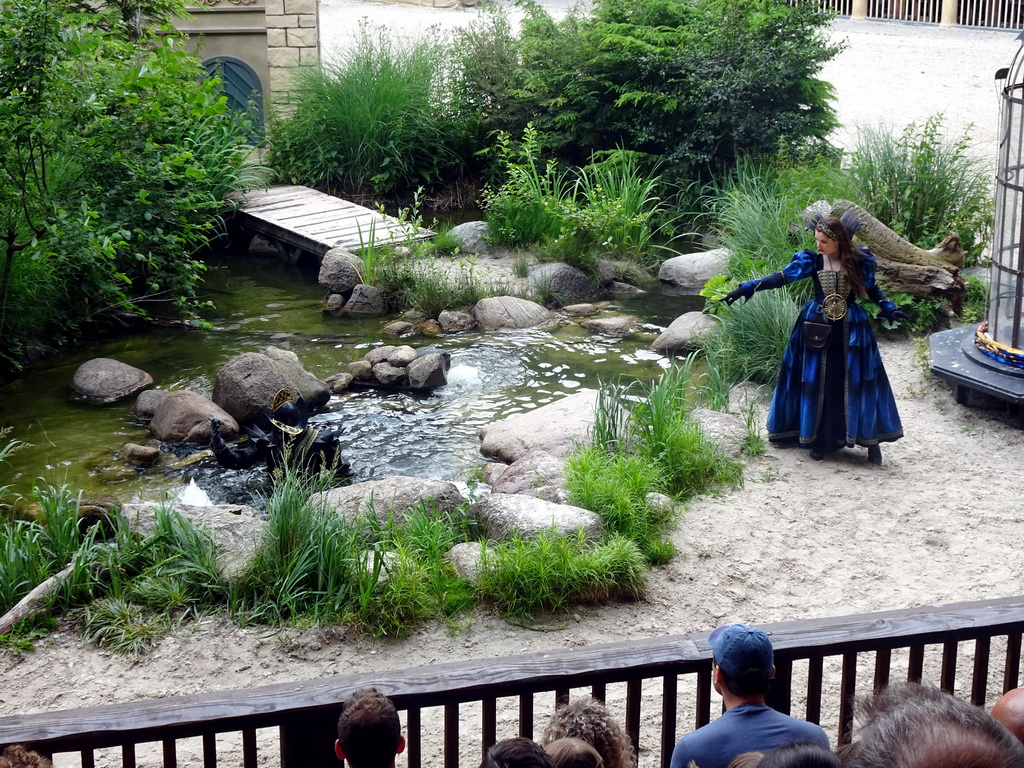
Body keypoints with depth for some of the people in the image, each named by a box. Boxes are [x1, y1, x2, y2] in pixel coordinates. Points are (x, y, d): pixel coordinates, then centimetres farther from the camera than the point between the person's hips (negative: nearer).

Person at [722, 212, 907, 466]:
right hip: (818, 329, 1)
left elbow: (872, 289, 8)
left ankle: (871, 438, 13)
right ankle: (821, 439, 18)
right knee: (817, 385, 5)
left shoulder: (859, 261, -6)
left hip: (851, 330, 0)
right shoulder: (812, 260, -7)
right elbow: (781, 277, -11)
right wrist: (746, 288, -18)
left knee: (856, 383, 2)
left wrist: (889, 309, -4)